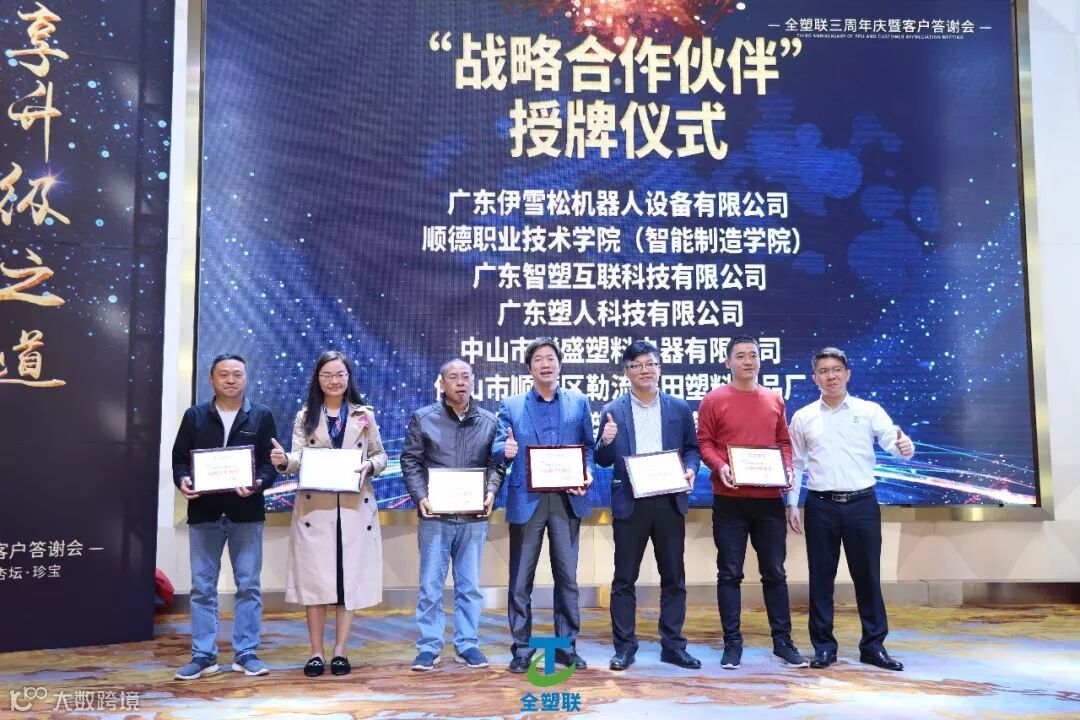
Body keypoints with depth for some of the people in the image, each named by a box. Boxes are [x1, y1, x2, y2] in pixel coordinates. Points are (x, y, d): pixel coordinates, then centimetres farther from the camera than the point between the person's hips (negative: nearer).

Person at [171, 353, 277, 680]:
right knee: (202, 586, 5)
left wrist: (259, 482, -18)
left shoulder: (262, 416, 5)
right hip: (204, 511, 1)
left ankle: (246, 653, 12)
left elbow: (270, 461, 2)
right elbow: (179, 457, 7)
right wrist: (182, 480, -14)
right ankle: (203, 655, 14)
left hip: (246, 511, -1)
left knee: (248, 585, 3)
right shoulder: (194, 415, 8)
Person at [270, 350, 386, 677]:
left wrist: (369, 466, -13)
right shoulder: (305, 416, 8)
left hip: (354, 507, 0)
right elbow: (298, 459, -3)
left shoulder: (365, 415, 8)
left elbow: (381, 455, 9)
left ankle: (340, 652, 11)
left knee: (350, 577, 2)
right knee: (314, 578, 1)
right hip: (314, 507, 0)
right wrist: (283, 460, -25)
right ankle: (316, 653, 10)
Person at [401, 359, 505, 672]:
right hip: (435, 515, -1)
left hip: (474, 517, 1)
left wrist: (491, 491, -10)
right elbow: (410, 460, 3)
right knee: (430, 583, 3)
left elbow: (496, 462, 7)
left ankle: (467, 644, 19)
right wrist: (420, 496, -9)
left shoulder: (489, 421, 7)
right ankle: (428, 647, 12)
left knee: (470, 584, 8)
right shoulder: (422, 418, 3)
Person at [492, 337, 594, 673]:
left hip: (567, 500, 1)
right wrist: (505, 450, -24)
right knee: (520, 579, 4)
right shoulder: (511, 406, 6)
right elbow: (497, 448, -1)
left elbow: (588, 446, 7)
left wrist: (587, 474, -11)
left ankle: (567, 645, 19)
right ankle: (521, 648, 14)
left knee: (567, 576, 7)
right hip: (526, 500, -1)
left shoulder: (579, 403, 10)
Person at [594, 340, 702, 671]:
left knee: (673, 577, 8)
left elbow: (692, 448, 11)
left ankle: (673, 645, 19)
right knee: (624, 578, 4)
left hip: (670, 501, 2)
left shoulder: (679, 408, 8)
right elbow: (603, 461, 3)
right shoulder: (612, 411, 3)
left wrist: (691, 468, -10)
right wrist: (606, 442, -18)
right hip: (629, 504, -1)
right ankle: (624, 647, 14)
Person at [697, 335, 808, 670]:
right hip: (729, 500, -3)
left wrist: (788, 468, -2)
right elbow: (704, 442, -1)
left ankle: (782, 640, 21)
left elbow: (784, 442, 15)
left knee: (775, 571, 10)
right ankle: (732, 643, 12)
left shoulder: (774, 400, 10)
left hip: (769, 499, 3)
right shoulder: (714, 400, -1)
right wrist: (719, 467, -18)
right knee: (730, 573, 3)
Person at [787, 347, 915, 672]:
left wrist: (904, 447, -31)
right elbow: (795, 465, 11)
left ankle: (874, 645, 18)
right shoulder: (803, 417, 6)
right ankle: (824, 646, 16)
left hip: (862, 503, 0)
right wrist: (792, 504, 5)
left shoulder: (869, 411, 3)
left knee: (868, 575, 6)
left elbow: (892, 442, -8)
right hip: (821, 506, 1)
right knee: (821, 577, 6)